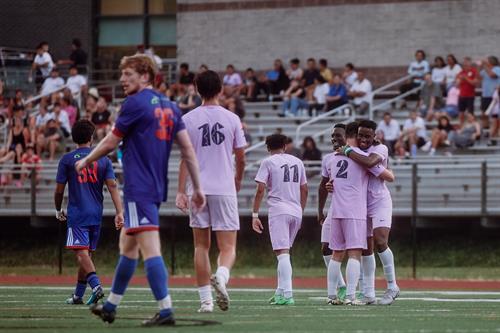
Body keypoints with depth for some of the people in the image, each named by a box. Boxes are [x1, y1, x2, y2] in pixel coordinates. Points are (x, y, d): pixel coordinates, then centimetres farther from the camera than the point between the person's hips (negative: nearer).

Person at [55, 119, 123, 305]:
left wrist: (58, 210, 18)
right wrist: (119, 212, -8)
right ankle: (78, 295, 20)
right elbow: (112, 187, -3)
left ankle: (96, 285, -34)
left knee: (81, 253, -12)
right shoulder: (103, 160, 6)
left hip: (77, 214, -4)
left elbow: (59, 190, 1)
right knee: (87, 254, 13)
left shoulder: (67, 160, -1)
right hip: (96, 214, 4)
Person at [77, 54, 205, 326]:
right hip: (157, 187, 9)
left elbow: (110, 143, -4)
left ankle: (165, 311, -19)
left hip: (138, 189, -9)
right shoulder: (169, 106, 13)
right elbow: (187, 149, 9)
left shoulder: (135, 104, -10)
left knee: (150, 249, -13)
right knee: (127, 245, 19)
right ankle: (110, 306, 28)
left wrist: (85, 161, 13)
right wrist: (197, 188, 11)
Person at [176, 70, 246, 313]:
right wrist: (238, 179, 26)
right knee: (228, 247, 0)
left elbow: (185, 158, -2)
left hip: (197, 190, 1)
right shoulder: (232, 119, 1)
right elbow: (241, 157, 7)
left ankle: (206, 299, 7)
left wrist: (181, 191, 0)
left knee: (201, 246, 9)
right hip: (224, 189, -1)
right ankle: (221, 276, -31)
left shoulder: (188, 119, 0)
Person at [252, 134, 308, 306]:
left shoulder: (268, 162, 1)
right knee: (284, 252, 16)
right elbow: (304, 190, 19)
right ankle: (281, 292, 17)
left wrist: (255, 215, -2)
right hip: (296, 211, 5)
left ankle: (286, 294, -21)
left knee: (282, 252, -11)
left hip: (278, 211, -5)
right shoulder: (297, 162, 16)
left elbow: (260, 190, -6)